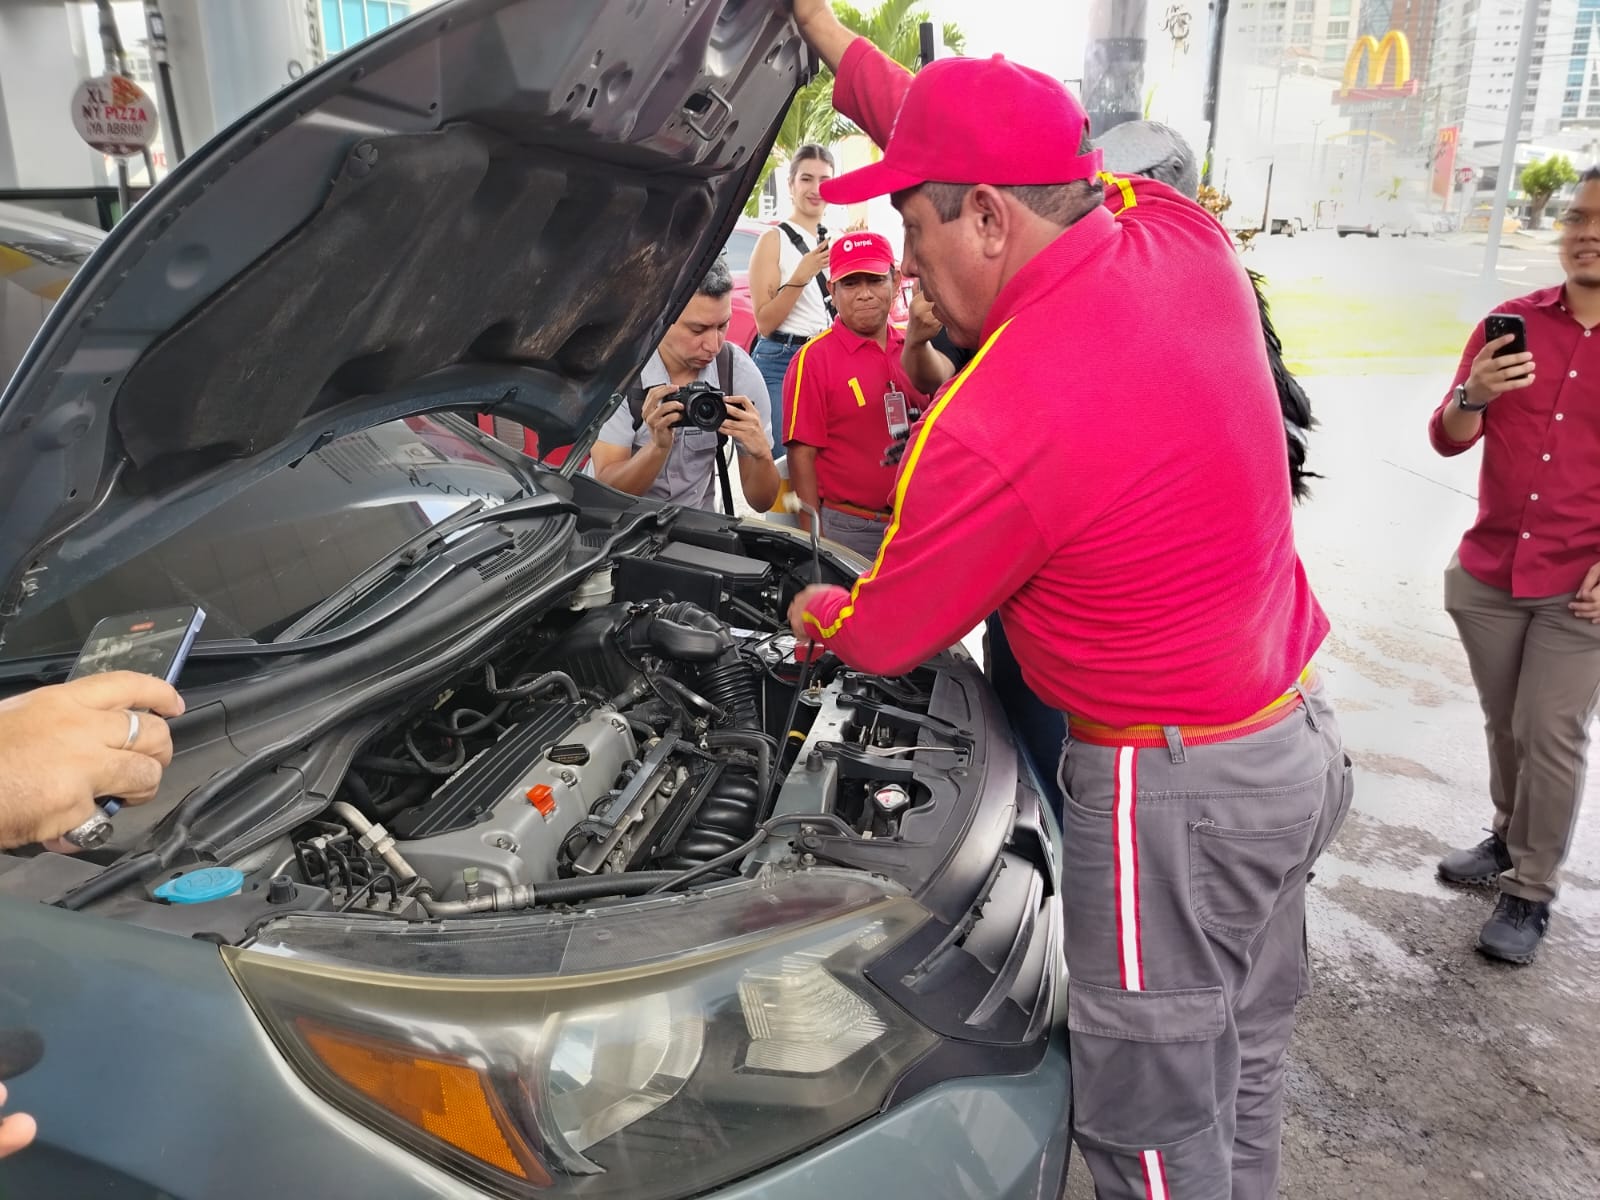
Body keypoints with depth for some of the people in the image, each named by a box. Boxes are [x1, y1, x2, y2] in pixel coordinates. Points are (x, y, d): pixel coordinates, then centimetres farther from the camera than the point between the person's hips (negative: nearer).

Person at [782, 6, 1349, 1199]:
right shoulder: (1186, 239, -5)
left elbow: (885, 638, -8)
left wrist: (816, 609, 15)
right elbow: (1009, 159, 13)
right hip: (1299, 739, 9)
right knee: (1244, 1060, 27)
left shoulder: (986, 432, -27)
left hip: (1173, 788, -8)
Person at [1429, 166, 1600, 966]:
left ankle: (1531, 893, 12)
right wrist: (1474, 396, -23)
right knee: (1505, 726, 16)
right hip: (1487, 574, 3)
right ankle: (1509, 838, 36)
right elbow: (1448, 440, -2)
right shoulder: (1512, 322, 1)